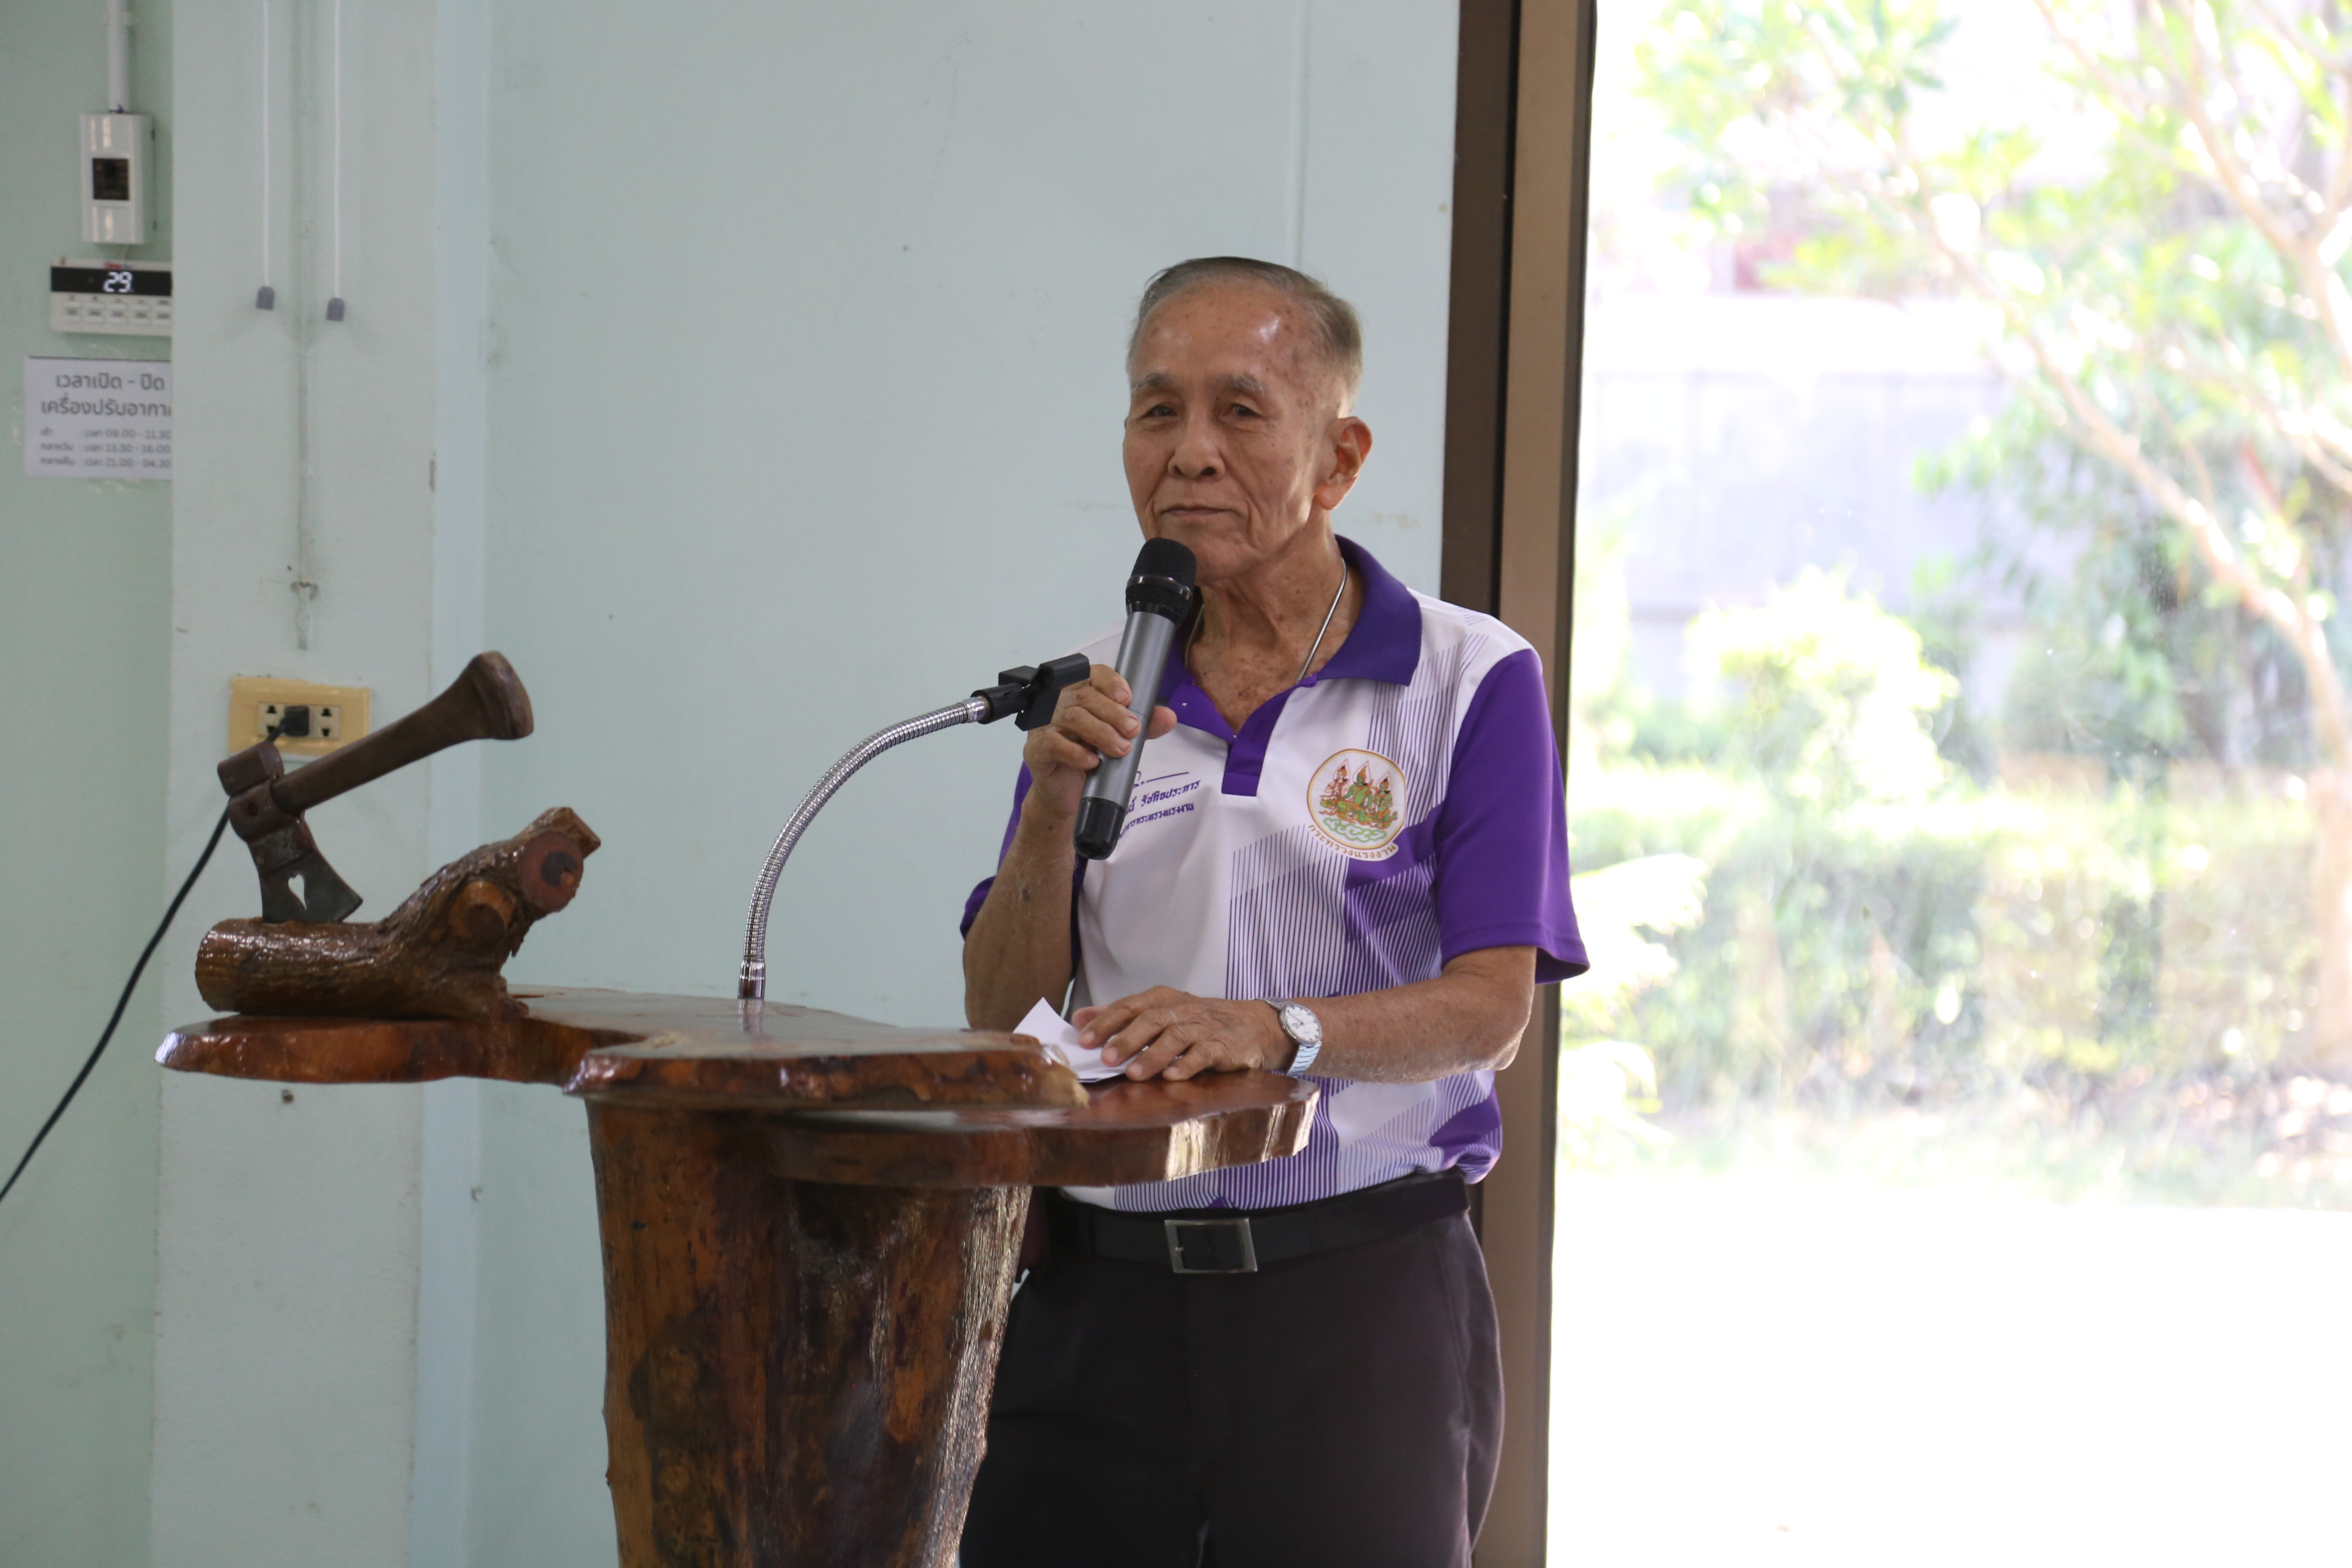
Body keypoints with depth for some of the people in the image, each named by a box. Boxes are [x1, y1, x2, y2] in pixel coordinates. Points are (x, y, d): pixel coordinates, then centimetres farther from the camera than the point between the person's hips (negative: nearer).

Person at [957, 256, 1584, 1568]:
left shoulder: (1472, 682, -1)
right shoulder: (1098, 696, 11)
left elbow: (1492, 1007, -10)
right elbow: (999, 1019, 7)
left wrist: (1276, 1031, -27)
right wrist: (1055, 811, -9)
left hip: (1358, 1292, -3)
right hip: (1102, 1294, 3)